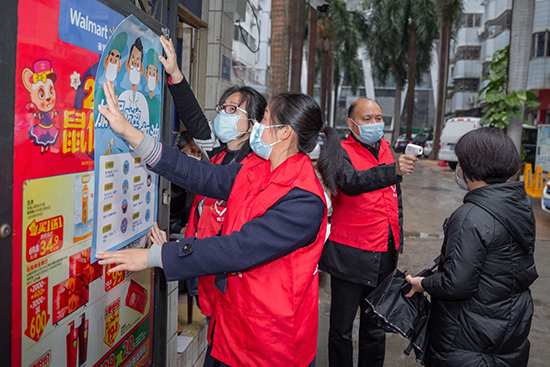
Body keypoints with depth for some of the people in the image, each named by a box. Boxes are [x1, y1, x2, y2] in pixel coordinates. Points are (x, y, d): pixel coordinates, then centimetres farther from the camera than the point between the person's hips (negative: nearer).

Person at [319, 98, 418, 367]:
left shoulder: (387, 151, 12)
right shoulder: (342, 152, -8)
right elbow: (351, 182, -31)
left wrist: (397, 243, 19)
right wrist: (393, 170, -45)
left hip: (383, 255, 6)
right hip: (350, 257, -6)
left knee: (375, 329, 18)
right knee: (341, 330, 7)